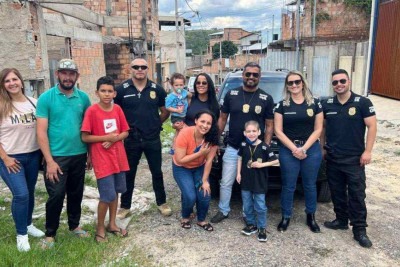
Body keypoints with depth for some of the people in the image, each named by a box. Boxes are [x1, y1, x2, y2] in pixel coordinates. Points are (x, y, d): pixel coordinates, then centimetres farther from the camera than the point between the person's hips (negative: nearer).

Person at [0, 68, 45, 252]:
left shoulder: (33, 103, 0)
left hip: (33, 155, 4)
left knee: (30, 193, 14)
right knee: (21, 194, -9)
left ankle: (28, 224, 36)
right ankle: (21, 234, 10)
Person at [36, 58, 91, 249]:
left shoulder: (83, 97, 3)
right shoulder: (46, 98, -6)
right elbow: (41, 131, -10)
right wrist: (49, 160, -15)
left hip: (79, 155, 4)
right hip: (56, 156, -3)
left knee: (76, 193, 16)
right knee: (56, 196, 1)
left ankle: (74, 225, 36)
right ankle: (50, 234, 22)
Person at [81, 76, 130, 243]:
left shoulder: (117, 109, 3)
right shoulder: (92, 111, -11)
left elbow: (125, 132, 7)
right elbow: (85, 137, -11)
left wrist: (114, 139, -11)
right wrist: (106, 137, -18)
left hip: (118, 157, 5)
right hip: (102, 160, -5)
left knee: (115, 192, 15)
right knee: (107, 196, -3)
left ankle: (112, 224, 31)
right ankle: (100, 228, 19)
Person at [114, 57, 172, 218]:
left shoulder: (157, 89, -1)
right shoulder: (122, 90, -5)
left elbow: (165, 112, 9)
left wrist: (154, 124, 7)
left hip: (153, 139, 1)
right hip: (131, 139, -1)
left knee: (157, 172, 13)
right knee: (129, 174, 12)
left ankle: (162, 203, 29)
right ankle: (125, 206, 26)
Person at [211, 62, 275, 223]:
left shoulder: (266, 99, -1)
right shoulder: (231, 94, 1)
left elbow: (269, 125, 1)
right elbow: (222, 119, 6)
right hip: (232, 148, 1)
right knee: (226, 183, 10)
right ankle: (223, 210, 29)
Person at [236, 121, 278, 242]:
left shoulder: (264, 147, -13)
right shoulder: (243, 145, -4)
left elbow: (275, 160, -8)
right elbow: (240, 158, 10)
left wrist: (262, 164, -17)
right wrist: (238, 173, 5)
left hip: (259, 182, -3)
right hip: (246, 181, 3)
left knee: (260, 206, 4)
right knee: (247, 205, 13)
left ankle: (262, 228, 20)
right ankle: (251, 224, 31)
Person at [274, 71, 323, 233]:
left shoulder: (315, 103, 3)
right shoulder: (282, 105, 1)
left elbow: (318, 129, 1)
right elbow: (278, 131, -3)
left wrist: (304, 148, -10)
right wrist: (294, 148, -12)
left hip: (312, 149, 1)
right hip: (288, 150, -1)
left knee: (310, 185, 12)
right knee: (288, 186, 6)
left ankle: (311, 216, 29)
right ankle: (286, 217, 22)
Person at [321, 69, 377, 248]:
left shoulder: (362, 102, -7)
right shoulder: (327, 105, 5)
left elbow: (372, 127, -8)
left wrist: (367, 151, -13)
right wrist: (322, 148, 10)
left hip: (354, 158, -4)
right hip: (332, 158, 4)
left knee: (357, 194, 2)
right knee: (337, 192, 14)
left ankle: (359, 229, 12)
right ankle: (341, 220, 30)